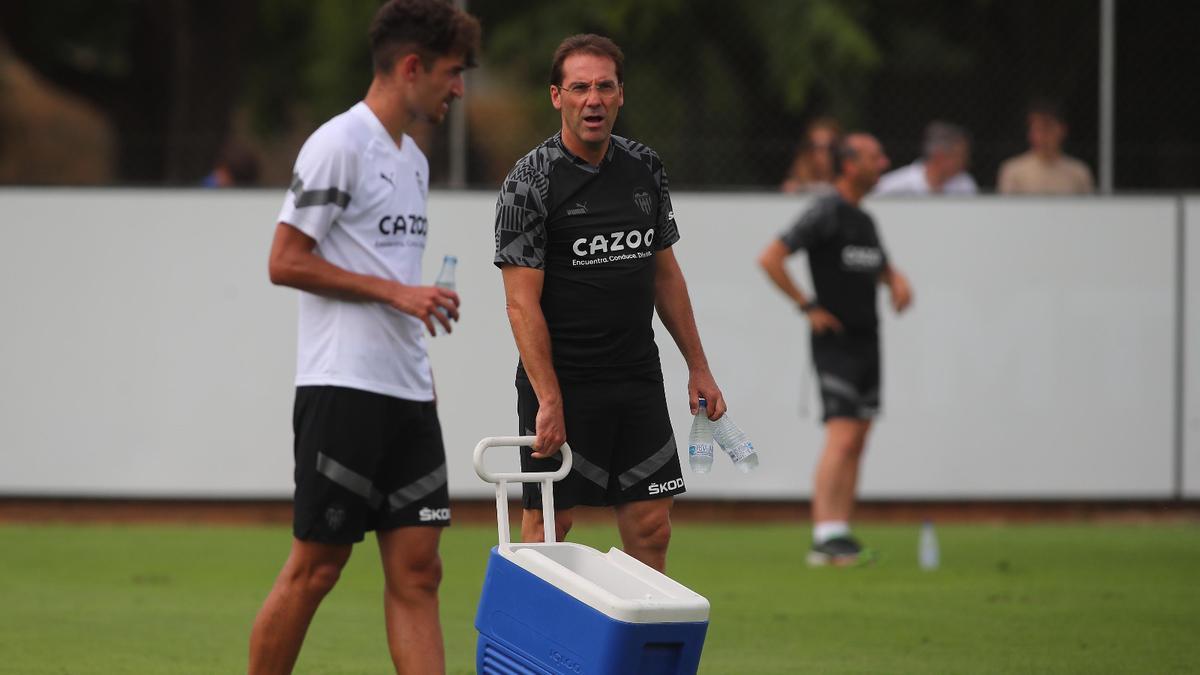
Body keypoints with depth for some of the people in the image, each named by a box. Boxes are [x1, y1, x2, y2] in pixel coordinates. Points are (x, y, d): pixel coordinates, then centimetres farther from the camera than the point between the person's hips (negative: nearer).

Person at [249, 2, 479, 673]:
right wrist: (395, 291, -14)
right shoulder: (338, 145, -9)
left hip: (407, 393, 8)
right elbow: (286, 262, -12)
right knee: (317, 564, -4)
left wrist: (423, 374, 18)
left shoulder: (412, 159, 18)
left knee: (418, 571, 2)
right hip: (343, 386, -8)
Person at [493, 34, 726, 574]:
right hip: (561, 385, -5)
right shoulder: (530, 183, -10)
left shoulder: (644, 168, 8)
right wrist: (550, 401, -20)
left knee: (651, 529, 3)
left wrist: (697, 367, 13)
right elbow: (523, 303, -14)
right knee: (548, 528, -2)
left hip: (638, 381, 5)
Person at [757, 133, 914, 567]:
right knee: (842, 437, -16)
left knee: (857, 441, 7)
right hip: (836, 340, -9)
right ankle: (825, 537, -20)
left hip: (866, 341, 9)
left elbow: (882, 266, 33)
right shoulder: (826, 213, -11)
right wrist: (807, 306, -15)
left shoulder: (864, 220, 15)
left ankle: (841, 536, 11)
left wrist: (898, 282, 9)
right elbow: (770, 258, -17)